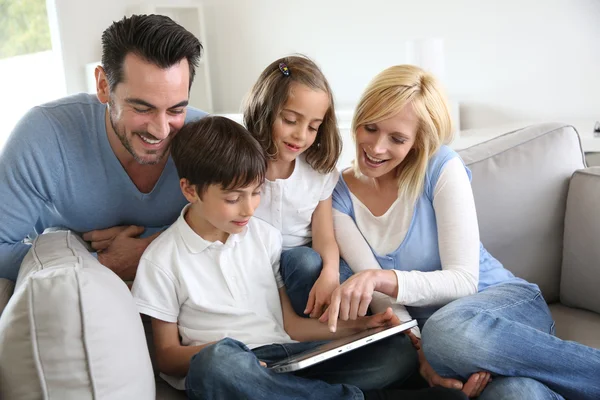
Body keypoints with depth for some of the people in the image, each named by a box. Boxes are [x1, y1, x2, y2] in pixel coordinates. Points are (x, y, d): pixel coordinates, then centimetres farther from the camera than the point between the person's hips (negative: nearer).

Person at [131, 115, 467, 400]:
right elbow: (167, 356, 2)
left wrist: (354, 326, -2)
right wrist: (217, 355, -20)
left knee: (398, 350, -12)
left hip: (287, 359, 4)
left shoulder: (266, 237, 10)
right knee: (218, 361, -40)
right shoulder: (162, 259, -1)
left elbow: (290, 324, 13)